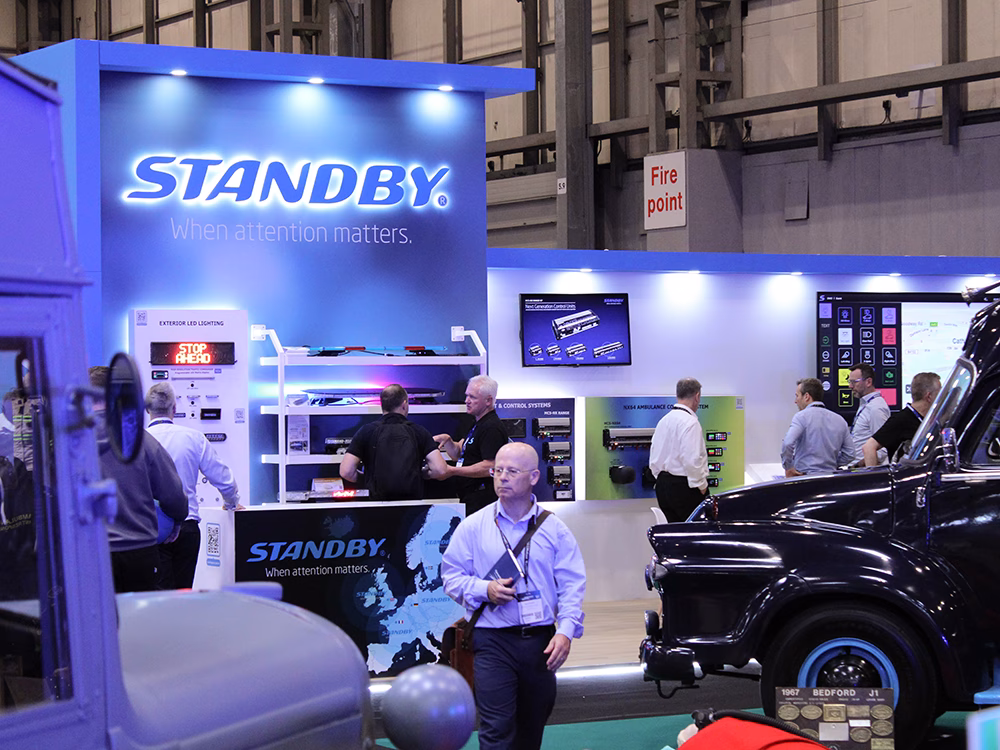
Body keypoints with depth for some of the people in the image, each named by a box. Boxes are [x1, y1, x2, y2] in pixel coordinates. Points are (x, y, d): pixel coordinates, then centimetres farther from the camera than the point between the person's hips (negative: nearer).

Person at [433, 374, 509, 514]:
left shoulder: (492, 428, -14)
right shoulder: (478, 424, 21)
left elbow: (489, 467, -23)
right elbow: (458, 454, 20)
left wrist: (453, 471, -21)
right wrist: (447, 441, -2)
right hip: (469, 499, 10)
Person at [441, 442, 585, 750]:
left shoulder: (554, 529, 6)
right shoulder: (473, 527, 4)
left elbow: (572, 585, 2)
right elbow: (452, 576, 5)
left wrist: (566, 631, -11)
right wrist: (485, 590, -14)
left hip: (542, 640, 2)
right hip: (493, 642, -2)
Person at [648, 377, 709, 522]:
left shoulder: (664, 420, 12)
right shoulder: (690, 422, -14)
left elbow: (654, 459, 15)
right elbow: (692, 460, -21)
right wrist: (701, 485, -11)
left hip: (663, 484, 9)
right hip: (683, 488, -9)